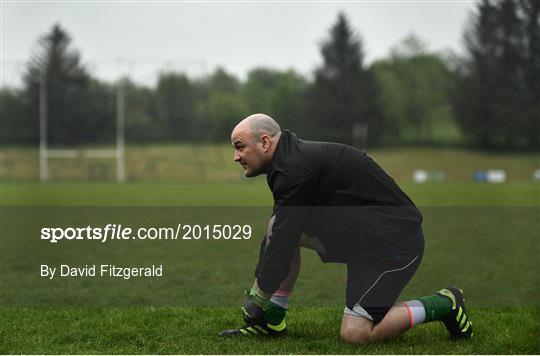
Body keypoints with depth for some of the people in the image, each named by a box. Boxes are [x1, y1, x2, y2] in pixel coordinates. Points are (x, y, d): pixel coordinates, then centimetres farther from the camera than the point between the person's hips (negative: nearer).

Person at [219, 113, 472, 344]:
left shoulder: (296, 169, -22)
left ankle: (442, 305, 0)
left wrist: (257, 300, -11)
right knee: (278, 227, 6)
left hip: (395, 239, -10)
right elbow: (277, 235, 15)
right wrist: (256, 293, 13)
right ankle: (272, 321, 10)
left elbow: (281, 245, -20)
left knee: (355, 334, -16)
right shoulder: (289, 160, 9)